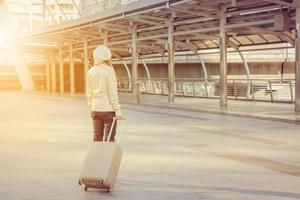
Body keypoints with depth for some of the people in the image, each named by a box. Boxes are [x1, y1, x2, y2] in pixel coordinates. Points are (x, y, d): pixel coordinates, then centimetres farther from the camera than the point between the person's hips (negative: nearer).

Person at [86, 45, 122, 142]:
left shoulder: (90, 72, 7)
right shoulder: (109, 70, -10)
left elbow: (89, 93, 11)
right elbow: (112, 92, -13)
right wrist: (117, 110, -10)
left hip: (95, 109, 6)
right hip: (108, 109, -6)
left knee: (97, 138, 12)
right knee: (109, 138, -1)